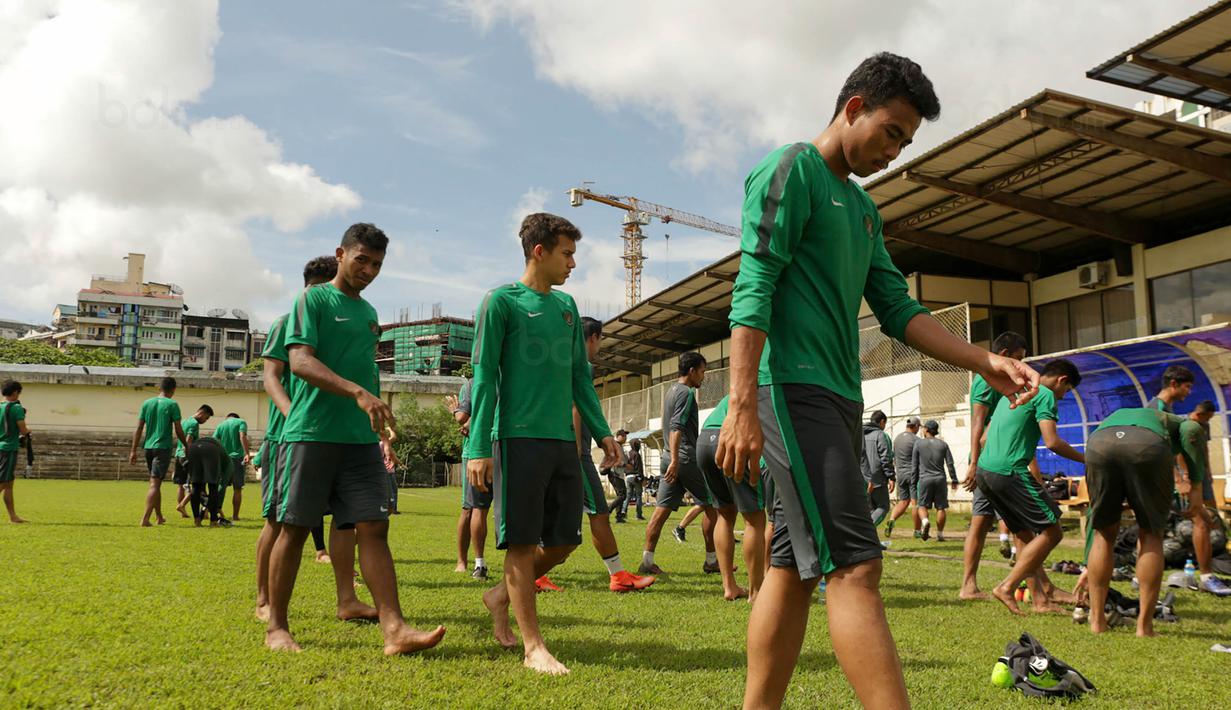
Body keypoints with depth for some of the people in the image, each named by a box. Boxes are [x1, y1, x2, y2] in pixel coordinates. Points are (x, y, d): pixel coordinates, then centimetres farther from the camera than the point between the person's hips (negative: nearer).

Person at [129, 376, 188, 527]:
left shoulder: (146, 403, 8)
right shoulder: (172, 405, -6)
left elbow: (139, 429, 6)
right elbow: (178, 430, -6)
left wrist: (134, 450, 8)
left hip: (148, 447, 5)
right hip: (163, 447, -5)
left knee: (155, 483, 17)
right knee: (154, 483, -6)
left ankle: (159, 517, 27)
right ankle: (145, 519, -13)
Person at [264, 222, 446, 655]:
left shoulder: (368, 312, 19)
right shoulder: (313, 299, -1)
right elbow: (300, 361, -15)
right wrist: (358, 393, -27)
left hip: (361, 439, 6)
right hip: (311, 434, -5)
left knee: (373, 528, -3)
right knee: (294, 528, 2)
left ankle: (394, 629, -8)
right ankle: (277, 626, 16)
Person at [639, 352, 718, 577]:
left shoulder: (669, 392, 20)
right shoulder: (686, 392, -9)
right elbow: (676, 427, -20)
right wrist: (675, 460, -27)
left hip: (669, 457, 9)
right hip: (686, 457, -9)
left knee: (662, 509, 2)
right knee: (712, 506, 4)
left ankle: (647, 561, -4)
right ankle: (711, 560, 10)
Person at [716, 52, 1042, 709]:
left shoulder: (864, 209, 24)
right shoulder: (792, 170, -3)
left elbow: (896, 309, 21)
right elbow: (753, 291, -13)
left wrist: (986, 363, 9)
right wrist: (742, 405, -21)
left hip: (839, 400, 9)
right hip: (793, 389, -9)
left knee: (794, 568, 8)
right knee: (853, 565, -15)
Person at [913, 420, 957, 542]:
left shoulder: (919, 443, -1)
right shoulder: (943, 444, 4)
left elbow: (914, 464, 2)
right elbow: (950, 464, 2)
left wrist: (914, 481, 9)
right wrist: (954, 480, 10)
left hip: (925, 479, -2)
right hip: (940, 478, 2)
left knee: (922, 505, 5)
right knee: (940, 507, 7)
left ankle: (925, 521, -24)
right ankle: (940, 534, 7)